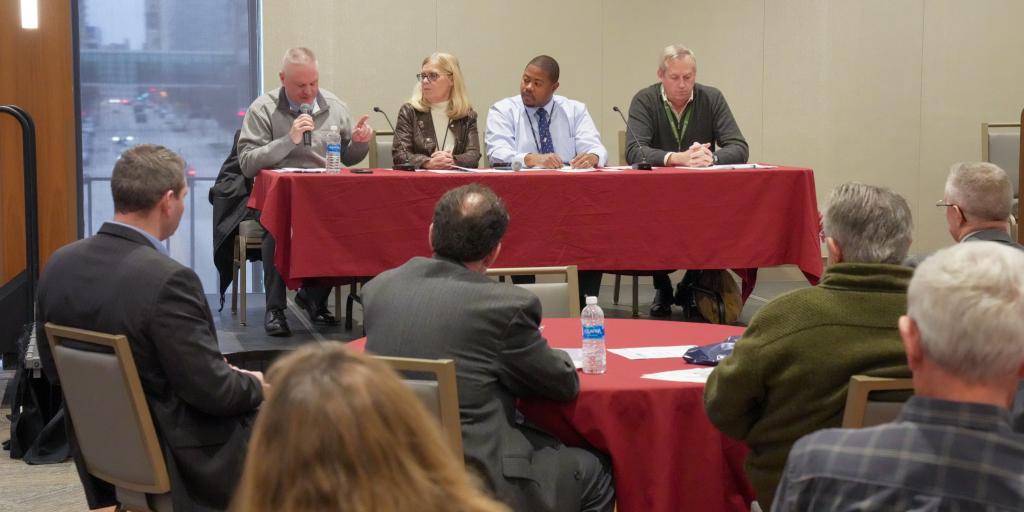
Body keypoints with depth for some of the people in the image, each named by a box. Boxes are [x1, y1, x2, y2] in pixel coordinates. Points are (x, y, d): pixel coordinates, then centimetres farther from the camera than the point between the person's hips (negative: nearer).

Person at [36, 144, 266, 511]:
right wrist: (255, 385, -2)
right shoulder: (167, 280, -27)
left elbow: (53, 369, 6)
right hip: (178, 456, -7)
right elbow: (213, 391, -22)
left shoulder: (60, 264, -5)